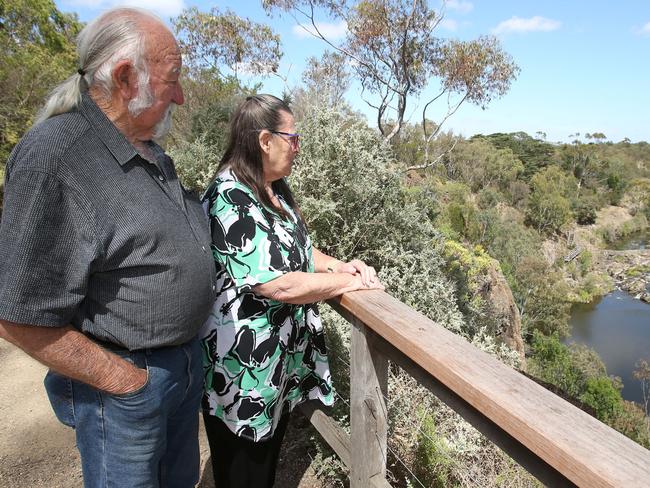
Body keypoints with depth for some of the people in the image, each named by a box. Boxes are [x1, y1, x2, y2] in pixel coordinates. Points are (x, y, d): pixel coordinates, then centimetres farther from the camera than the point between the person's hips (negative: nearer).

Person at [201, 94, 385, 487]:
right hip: (245, 368, -8)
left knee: (270, 451, 27)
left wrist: (338, 265, -3)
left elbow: (298, 248, 15)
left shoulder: (277, 189, 5)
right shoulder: (230, 201, -25)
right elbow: (281, 285, -30)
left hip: (284, 358, 8)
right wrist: (349, 282, -18)